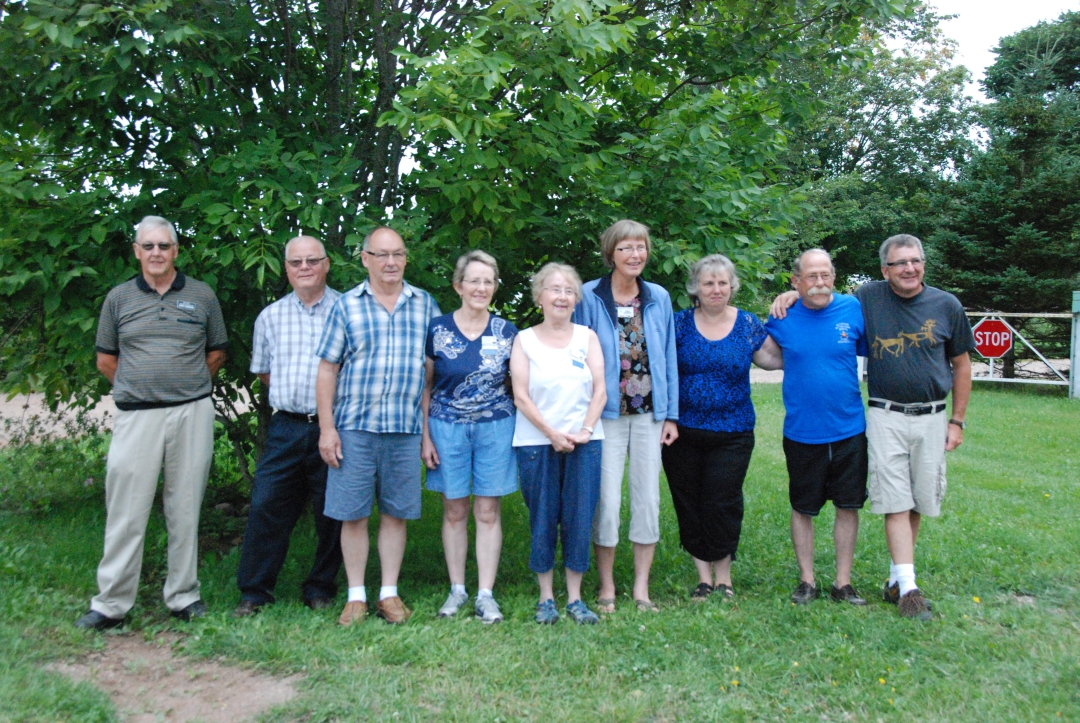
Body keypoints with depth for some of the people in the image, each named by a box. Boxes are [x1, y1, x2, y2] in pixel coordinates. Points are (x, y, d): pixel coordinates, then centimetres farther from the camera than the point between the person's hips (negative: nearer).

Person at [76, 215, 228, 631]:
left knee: (185, 510, 6)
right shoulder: (119, 298, 7)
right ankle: (111, 604, 10)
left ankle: (183, 597, 18)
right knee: (126, 512, 0)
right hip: (136, 417, 0)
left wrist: (188, 387, 11)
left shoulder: (201, 296, 6)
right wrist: (138, 388, 11)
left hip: (192, 414, 0)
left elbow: (217, 352, 14)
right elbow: (105, 359, 14)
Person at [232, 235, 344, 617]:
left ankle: (320, 588, 22)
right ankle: (255, 590, 15)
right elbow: (263, 371, 20)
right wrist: (291, 394, 8)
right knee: (266, 506, 1)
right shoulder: (271, 316, 11)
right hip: (286, 427, 3)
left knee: (331, 513, 6)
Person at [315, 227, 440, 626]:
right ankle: (356, 596, 17)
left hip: (406, 428, 1)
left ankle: (389, 594, 20)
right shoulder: (346, 305, 4)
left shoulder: (424, 304, 8)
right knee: (352, 514, 3)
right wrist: (327, 427, -3)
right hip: (354, 426, -1)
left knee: (395, 513, 8)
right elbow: (327, 369, 3)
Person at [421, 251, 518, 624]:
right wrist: (425, 437, -2)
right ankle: (457, 589, 21)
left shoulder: (506, 333, 2)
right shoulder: (437, 329, -2)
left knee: (488, 512, 3)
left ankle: (486, 594, 12)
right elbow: (424, 387, 2)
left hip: (495, 427, 1)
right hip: (447, 427, 0)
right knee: (454, 511, 7)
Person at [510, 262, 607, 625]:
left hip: (584, 442, 2)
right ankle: (546, 597, 17)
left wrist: (585, 431, -11)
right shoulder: (524, 340, 3)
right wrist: (553, 434, -12)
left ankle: (575, 598, 15)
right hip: (536, 443, -1)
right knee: (542, 521, 4)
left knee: (579, 520, 3)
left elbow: (600, 390, 3)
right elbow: (521, 397, -4)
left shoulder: (587, 337, 8)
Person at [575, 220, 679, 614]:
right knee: (606, 499, 0)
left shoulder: (659, 297, 6)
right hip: (607, 413, -3)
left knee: (648, 498, 6)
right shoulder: (589, 296, -3)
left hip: (649, 412, 3)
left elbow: (668, 358, 9)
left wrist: (671, 414, 6)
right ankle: (606, 586, 17)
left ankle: (641, 587, 19)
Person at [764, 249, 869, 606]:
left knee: (848, 506, 9)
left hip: (850, 430, 1)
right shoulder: (782, 318, -4)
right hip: (802, 432, 0)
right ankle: (807, 581, 25)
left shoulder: (852, 309, -4)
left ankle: (843, 583, 23)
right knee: (802, 508, 10)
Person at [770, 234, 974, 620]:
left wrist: (957, 421, 5)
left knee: (919, 501, 8)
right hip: (885, 416, -2)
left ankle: (897, 575, 24)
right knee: (895, 501, -5)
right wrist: (794, 294, -5)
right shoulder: (869, 297, -1)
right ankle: (907, 587, -2)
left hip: (931, 417, 2)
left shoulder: (946, 305, 2)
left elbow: (961, 364, 8)